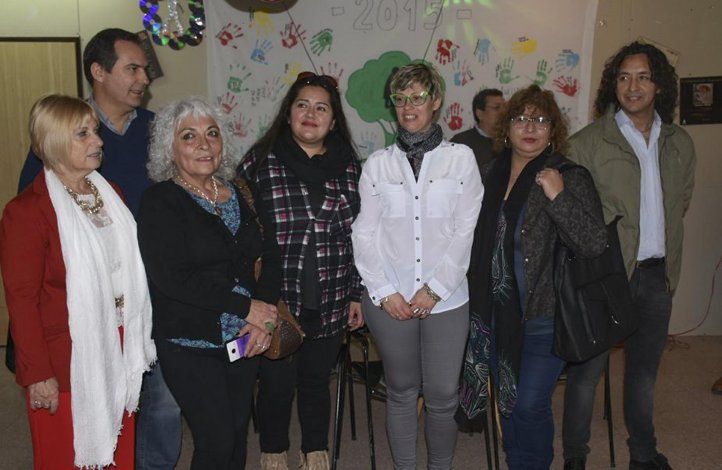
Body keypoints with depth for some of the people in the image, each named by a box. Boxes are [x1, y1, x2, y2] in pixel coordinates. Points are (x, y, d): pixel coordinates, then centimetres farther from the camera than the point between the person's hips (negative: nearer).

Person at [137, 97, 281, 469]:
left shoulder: (239, 193, 7)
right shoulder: (159, 202, -9)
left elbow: (270, 257, 6)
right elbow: (172, 278, -18)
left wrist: (264, 319, -9)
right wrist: (247, 306, -17)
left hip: (244, 339, 5)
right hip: (190, 345, -5)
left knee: (238, 432, 14)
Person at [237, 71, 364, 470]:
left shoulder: (347, 167, 4)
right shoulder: (260, 162, -5)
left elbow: (357, 236, 8)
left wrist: (356, 294, 7)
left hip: (330, 303, 2)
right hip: (275, 302, -2)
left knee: (317, 381, 17)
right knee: (277, 384, 12)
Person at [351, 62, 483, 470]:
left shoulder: (461, 158, 3)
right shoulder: (378, 163, 6)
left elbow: (465, 231, -1)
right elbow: (364, 233, 3)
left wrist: (434, 289, -8)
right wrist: (385, 292, -6)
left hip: (446, 299, -1)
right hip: (390, 301, 1)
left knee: (443, 396, 4)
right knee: (402, 392, 13)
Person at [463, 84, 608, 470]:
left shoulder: (571, 178, -8)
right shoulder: (490, 174, 7)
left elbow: (595, 244, -17)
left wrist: (558, 197, -26)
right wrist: (478, 301, 12)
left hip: (545, 312, -5)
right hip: (498, 310, 5)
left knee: (530, 404, -2)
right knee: (507, 401, 18)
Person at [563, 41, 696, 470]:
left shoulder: (680, 144, 7)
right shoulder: (588, 143, -9)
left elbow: (681, 199, 19)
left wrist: (665, 249, 12)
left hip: (657, 274, 5)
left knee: (645, 369, 19)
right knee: (587, 369, 5)